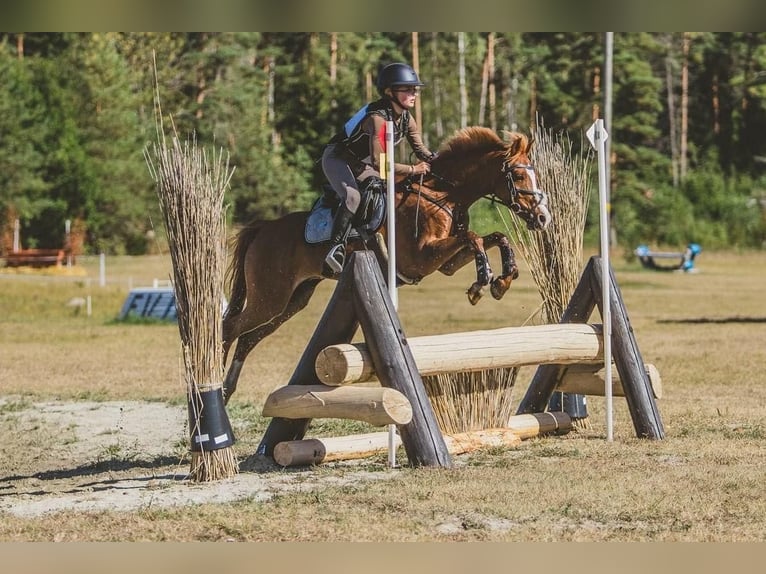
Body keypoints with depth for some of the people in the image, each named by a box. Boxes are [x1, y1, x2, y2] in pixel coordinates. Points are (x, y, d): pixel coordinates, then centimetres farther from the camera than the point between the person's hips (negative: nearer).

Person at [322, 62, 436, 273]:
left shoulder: (406, 120, -5)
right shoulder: (378, 118, -32)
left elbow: (421, 150, 2)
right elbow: (379, 163, -38)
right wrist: (413, 170, -35)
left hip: (361, 164, 10)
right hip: (337, 158, -10)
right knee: (353, 197, -33)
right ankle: (337, 248, -34)